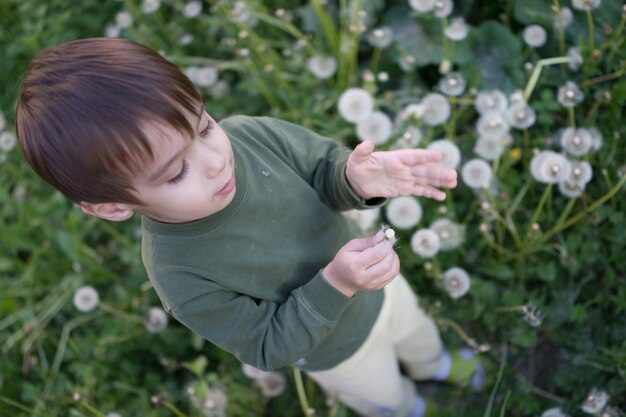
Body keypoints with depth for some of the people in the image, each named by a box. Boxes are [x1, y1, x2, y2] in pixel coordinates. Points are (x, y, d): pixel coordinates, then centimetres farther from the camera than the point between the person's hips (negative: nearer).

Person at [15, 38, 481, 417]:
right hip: (338, 350, -3)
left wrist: (355, 176, -42)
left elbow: (324, 163, -17)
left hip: (378, 285, 3)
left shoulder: (252, 134, -32)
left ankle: (433, 364, 75)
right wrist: (336, 283, -42)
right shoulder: (180, 273, -38)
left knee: (417, 332, 38)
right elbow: (270, 346, -28)